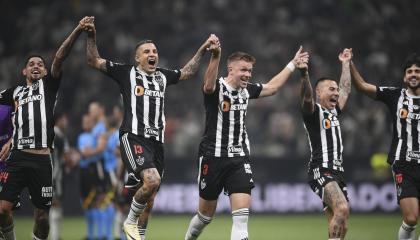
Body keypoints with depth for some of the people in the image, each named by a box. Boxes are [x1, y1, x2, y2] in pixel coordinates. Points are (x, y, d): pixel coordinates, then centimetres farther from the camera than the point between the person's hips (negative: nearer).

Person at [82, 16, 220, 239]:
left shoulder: (162, 76, 18)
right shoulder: (126, 73, 4)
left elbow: (187, 71, 35)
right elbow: (94, 61, 4)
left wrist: (203, 49, 31)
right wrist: (91, 37, -8)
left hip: (157, 140, 6)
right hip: (133, 136, -6)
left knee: (150, 191, 7)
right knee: (152, 180, -25)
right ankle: (130, 222, -5)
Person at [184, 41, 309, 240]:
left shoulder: (247, 90, 8)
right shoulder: (217, 88, -12)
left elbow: (271, 87, 26)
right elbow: (209, 85, -37)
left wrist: (292, 64, 29)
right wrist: (215, 56, -53)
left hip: (239, 159, 5)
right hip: (213, 157, -5)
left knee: (242, 213, -10)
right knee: (206, 213, 8)